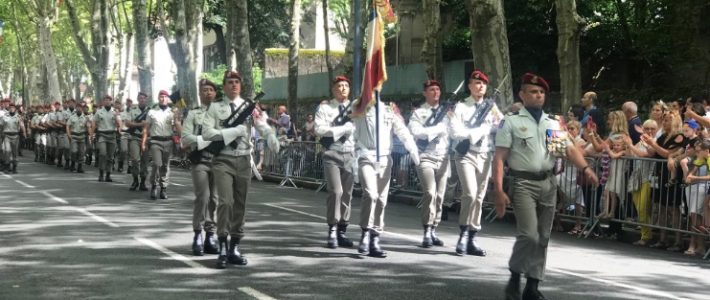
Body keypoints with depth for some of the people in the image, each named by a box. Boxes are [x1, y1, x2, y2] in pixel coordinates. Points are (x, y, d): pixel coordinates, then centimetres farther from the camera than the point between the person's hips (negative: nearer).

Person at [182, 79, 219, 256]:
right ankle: (198, 235, -4)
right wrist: (205, 140, -12)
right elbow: (185, 138, -1)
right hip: (200, 160, -3)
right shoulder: (193, 114, 8)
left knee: (214, 199, 4)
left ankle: (210, 235, 11)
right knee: (202, 197, -12)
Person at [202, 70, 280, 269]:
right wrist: (233, 131, -15)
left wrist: (273, 141, -29)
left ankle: (234, 249, 16)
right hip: (223, 159, -3)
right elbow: (207, 133, -7)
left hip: (244, 159, 3)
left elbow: (263, 127, -8)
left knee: (240, 205, 7)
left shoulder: (249, 107, 7)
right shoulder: (215, 107, 4)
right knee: (225, 202, -15)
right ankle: (223, 249, -10)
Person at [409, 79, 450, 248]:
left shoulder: (444, 112, 17)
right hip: (426, 158, -5)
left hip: (443, 158, 5)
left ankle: (433, 231, 11)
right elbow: (415, 131, -14)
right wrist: (438, 128, -10)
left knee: (439, 196, 4)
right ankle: (427, 232, -17)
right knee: (429, 193, -19)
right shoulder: (419, 113, 2)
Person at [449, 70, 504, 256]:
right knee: (470, 193, -19)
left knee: (479, 198, 5)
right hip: (467, 155, -5)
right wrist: (482, 130, -11)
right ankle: (464, 234, -6)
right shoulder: (461, 107, -1)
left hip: (485, 156, 5)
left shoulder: (492, 107, 13)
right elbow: (456, 132, -12)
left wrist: (498, 120, -12)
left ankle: (472, 239, 10)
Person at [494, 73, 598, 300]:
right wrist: (499, 191, -14)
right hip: (523, 183, -5)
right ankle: (514, 281, 2)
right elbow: (499, 158, -6)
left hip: (548, 183, 5)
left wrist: (585, 168, -14)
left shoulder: (554, 124, 13)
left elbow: (569, 149, 6)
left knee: (543, 237, 8)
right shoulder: (511, 122, -1)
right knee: (529, 235, -17)